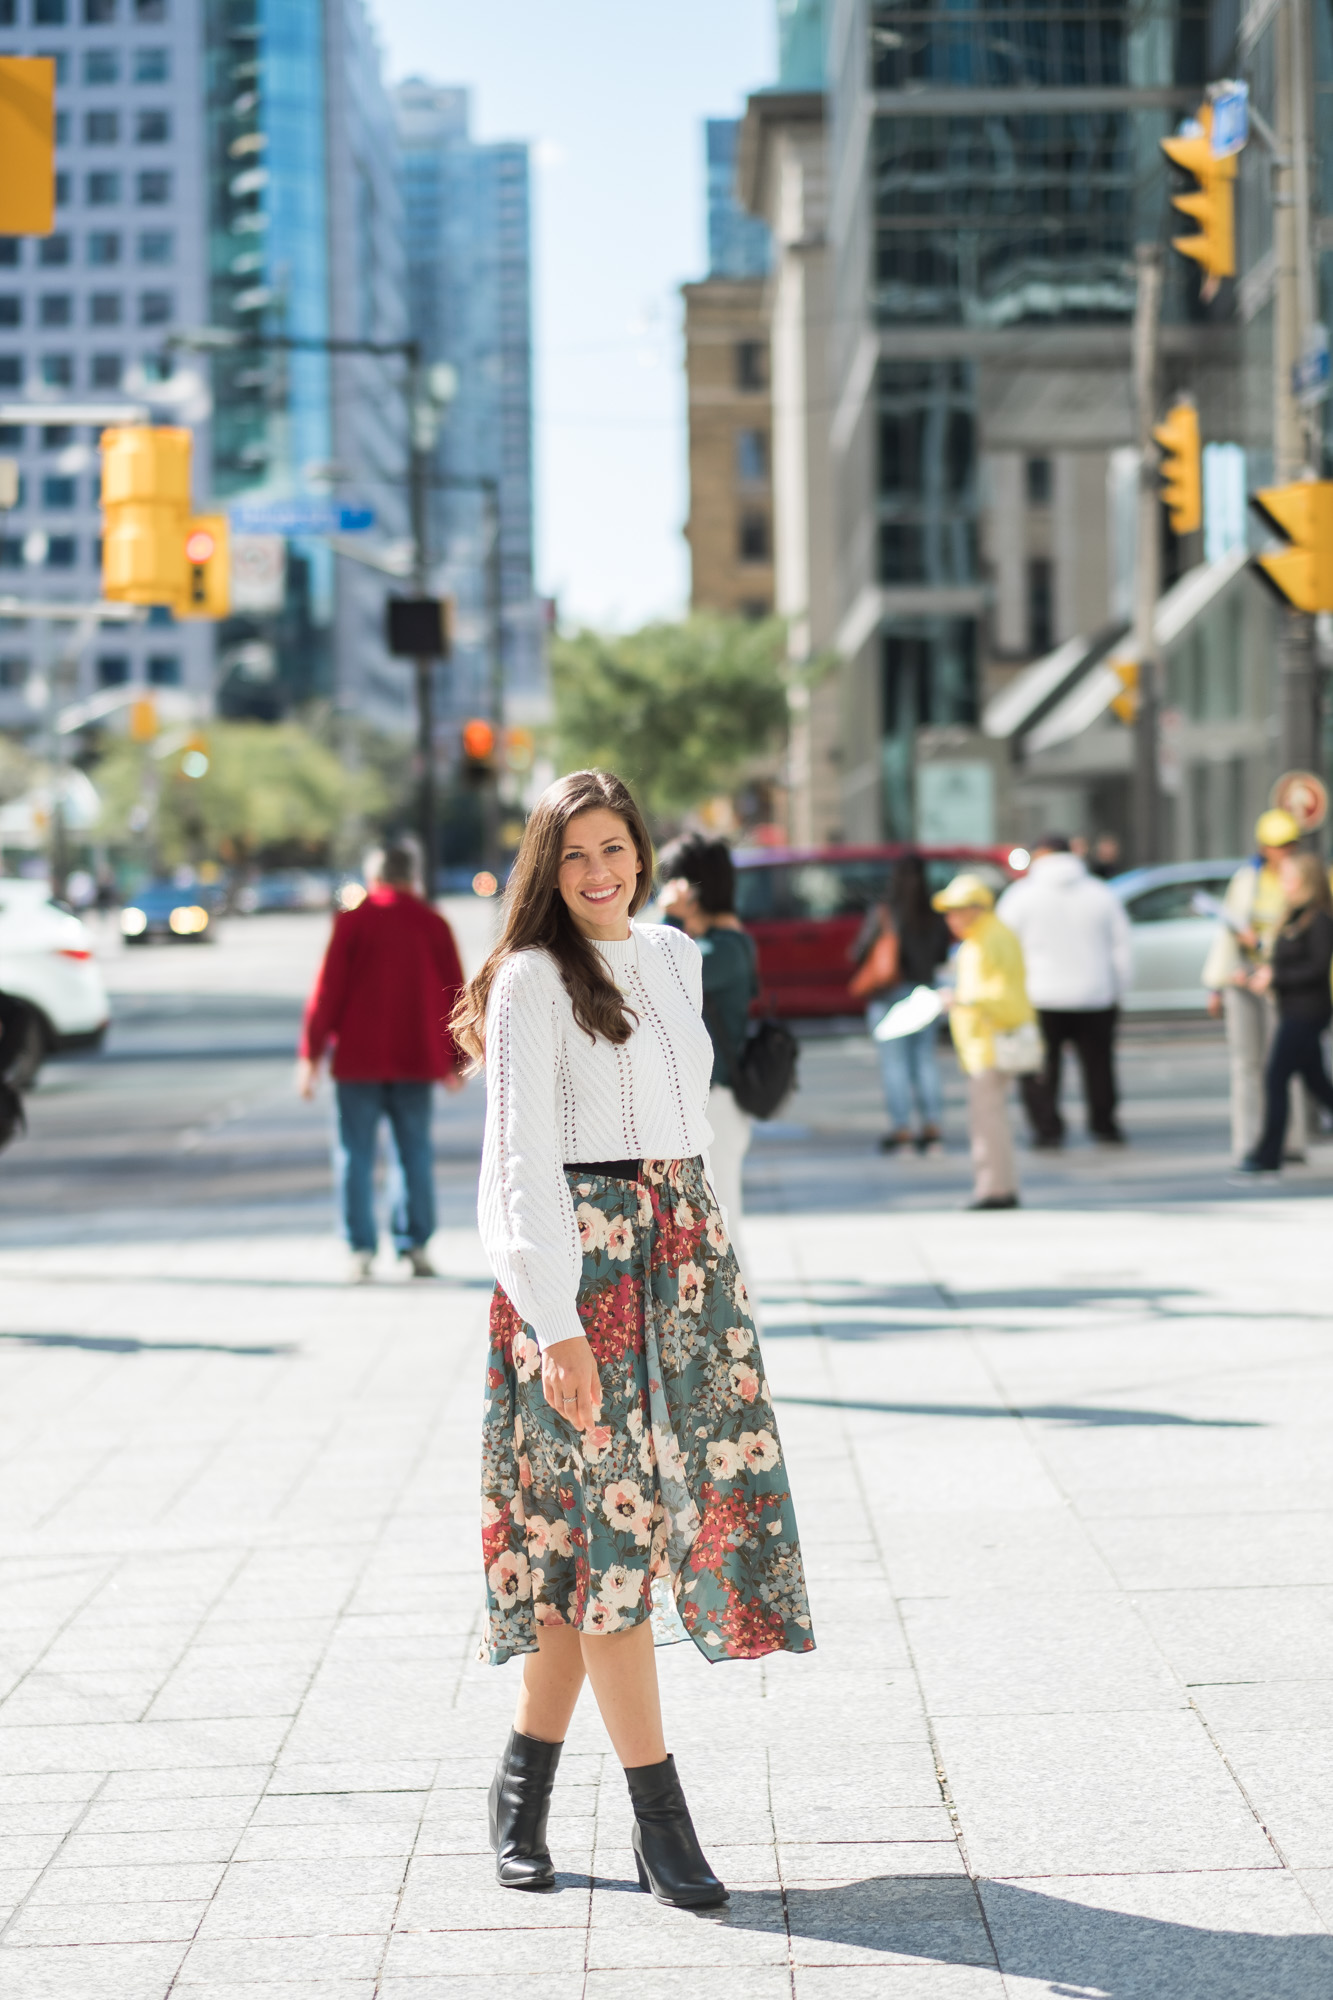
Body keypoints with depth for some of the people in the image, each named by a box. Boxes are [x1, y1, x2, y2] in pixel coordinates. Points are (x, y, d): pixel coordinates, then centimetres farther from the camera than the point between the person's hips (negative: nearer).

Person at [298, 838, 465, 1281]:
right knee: (415, 1152, 9)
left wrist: (311, 1053, -1)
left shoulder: (352, 922, -3)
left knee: (355, 1154, 2)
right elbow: (454, 993, 7)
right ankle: (415, 1245, 7)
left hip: (359, 1058, -2)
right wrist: (457, 1058, 16)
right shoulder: (433, 924, 4)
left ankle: (362, 1249, -3)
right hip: (416, 1058, 2)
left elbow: (328, 990, -5)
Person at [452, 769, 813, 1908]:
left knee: (605, 1528, 5)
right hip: (583, 1261, -7)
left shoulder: (675, 957, 15)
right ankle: (660, 1815, -3)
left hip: (684, 1252, 7)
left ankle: (527, 1777, 17)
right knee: (612, 1518, -6)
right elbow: (524, 1161, -11)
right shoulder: (533, 979, -6)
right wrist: (558, 1323, -18)